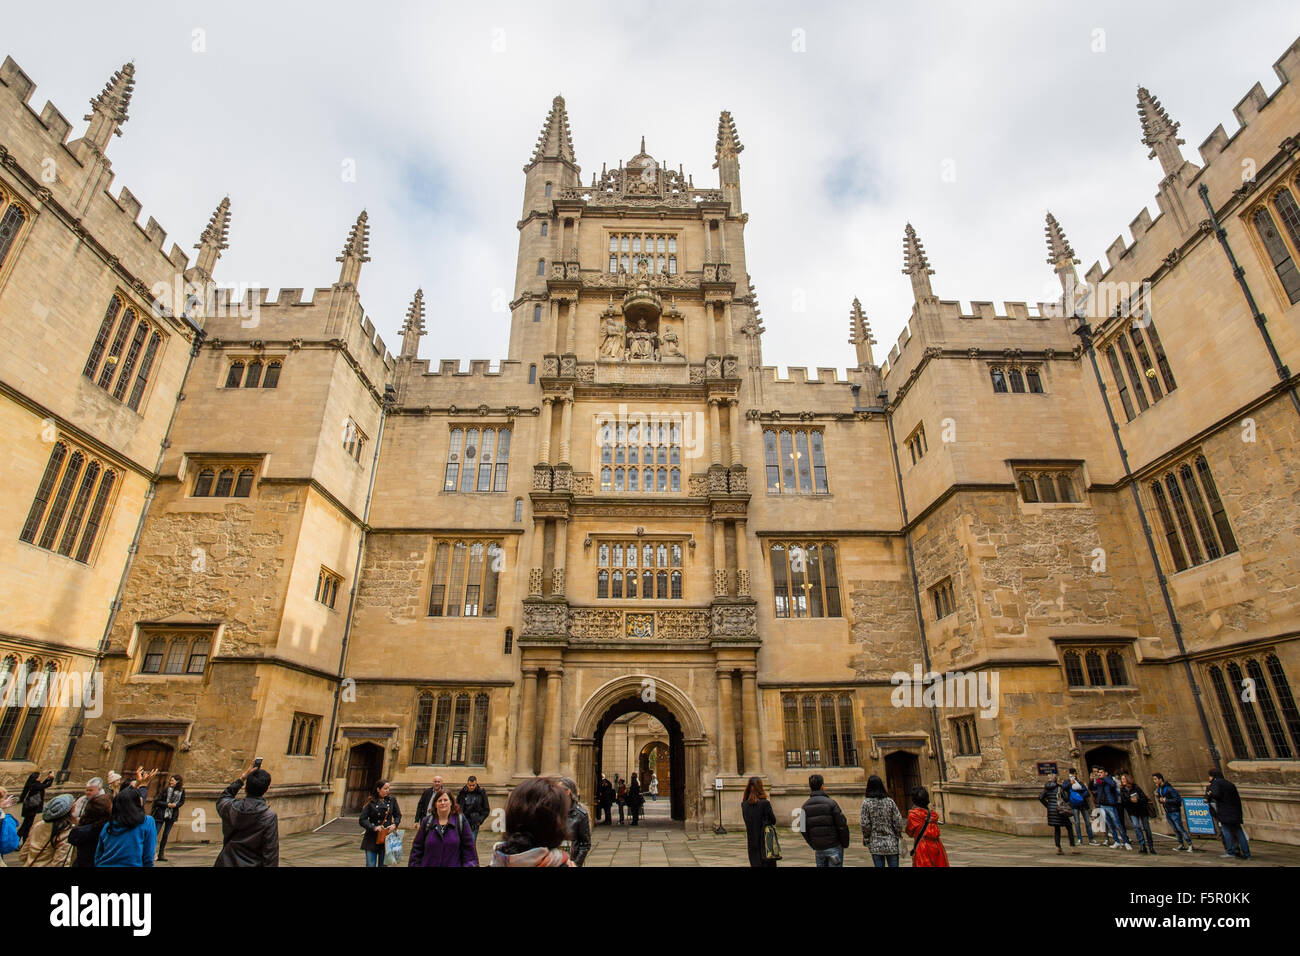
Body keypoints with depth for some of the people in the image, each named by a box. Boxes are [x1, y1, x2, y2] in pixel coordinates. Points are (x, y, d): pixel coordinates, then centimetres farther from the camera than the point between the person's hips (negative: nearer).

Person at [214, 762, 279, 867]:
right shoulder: (269, 817, -19)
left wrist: (242, 779, 11)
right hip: (253, 864, -4)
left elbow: (222, 799, 17)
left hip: (227, 863, 4)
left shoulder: (231, 808, -9)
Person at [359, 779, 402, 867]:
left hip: (387, 838, 2)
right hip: (372, 840, -2)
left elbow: (398, 815, 11)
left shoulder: (392, 800, 5)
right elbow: (362, 820, -6)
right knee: (370, 864, -1)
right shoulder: (371, 802, -4)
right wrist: (374, 827, -18)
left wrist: (394, 825, -8)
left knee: (383, 864, 8)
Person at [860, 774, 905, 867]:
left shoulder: (866, 802, -7)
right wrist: (898, 837, 10)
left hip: (875, 844, -1)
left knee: (879, 864, 8)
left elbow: (865, 824, -8)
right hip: (891, 843, 1)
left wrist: (866, 839, 5)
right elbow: (898, 821, -4)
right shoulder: (889, 801, -5)